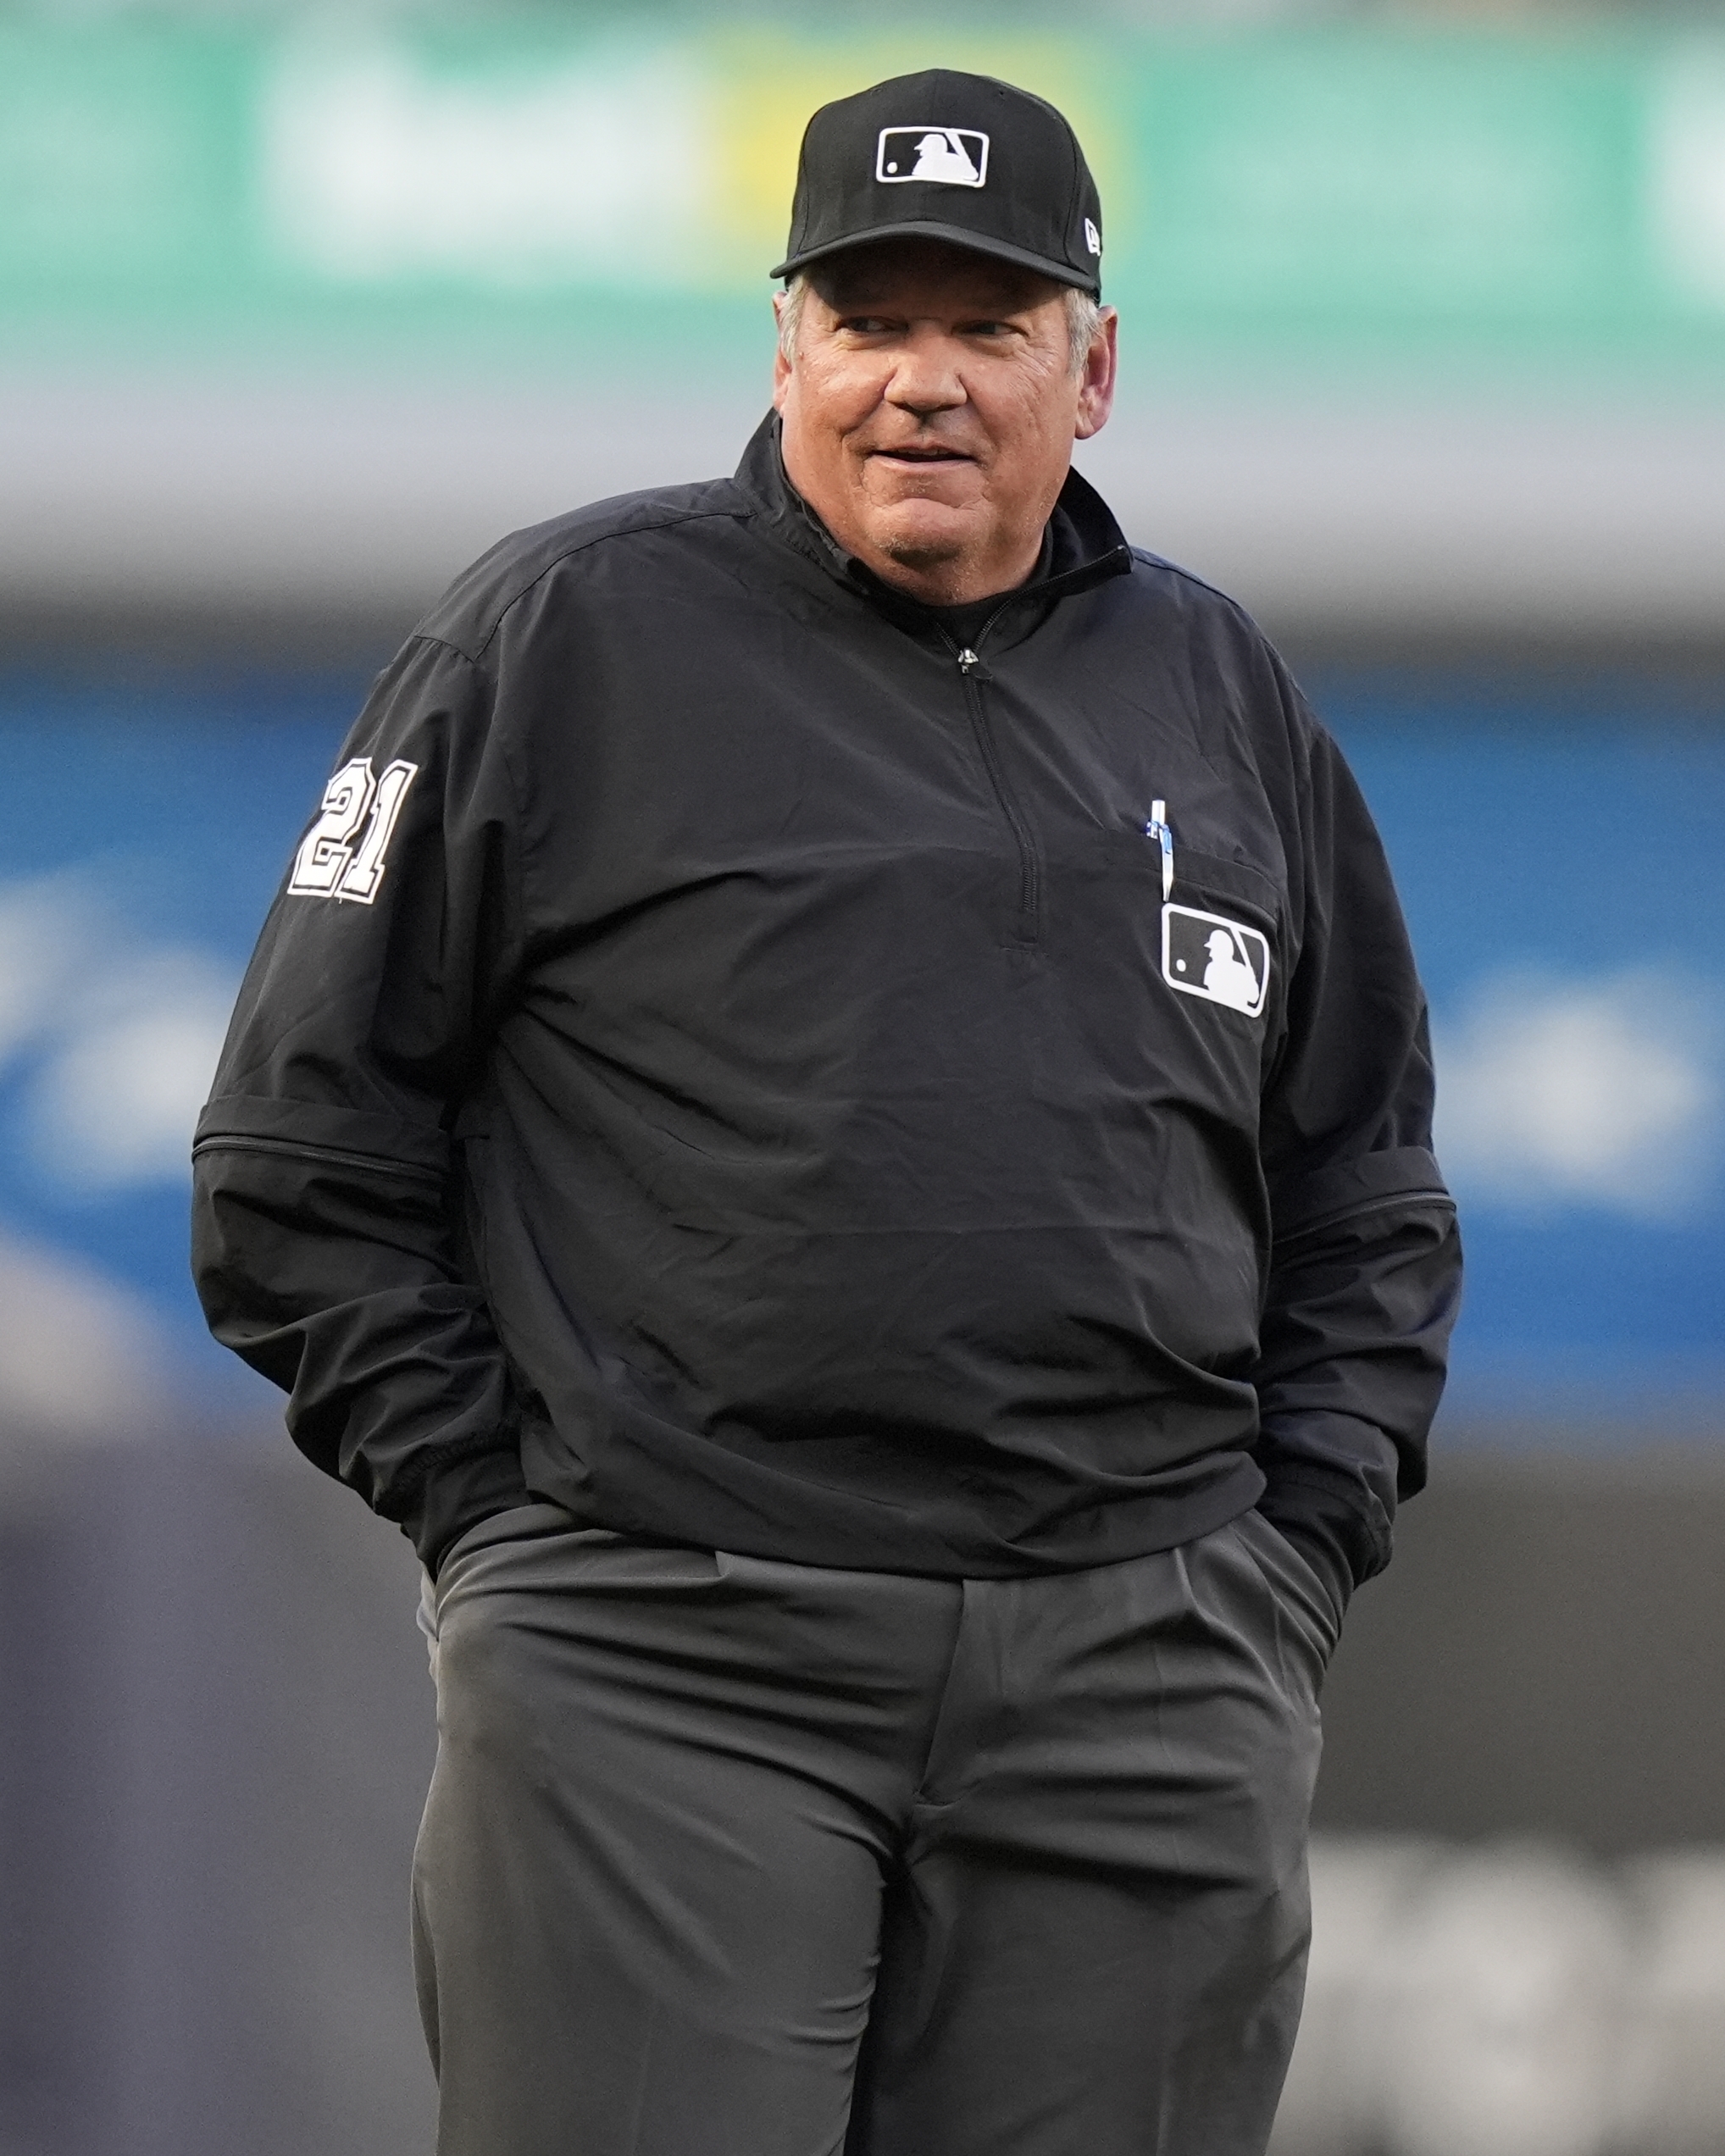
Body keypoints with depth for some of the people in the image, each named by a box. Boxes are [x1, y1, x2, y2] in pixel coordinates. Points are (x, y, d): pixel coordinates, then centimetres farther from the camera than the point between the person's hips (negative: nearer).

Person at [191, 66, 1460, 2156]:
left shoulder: (1218, 692, 16)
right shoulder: (565, 634, 3)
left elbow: (1368, 1190, 24)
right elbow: (303, 1150, 4)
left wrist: (1302, 1545, 11)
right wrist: (495, 1512, -2)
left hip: (1145, 1694, 4)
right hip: (663, 1668, -3)